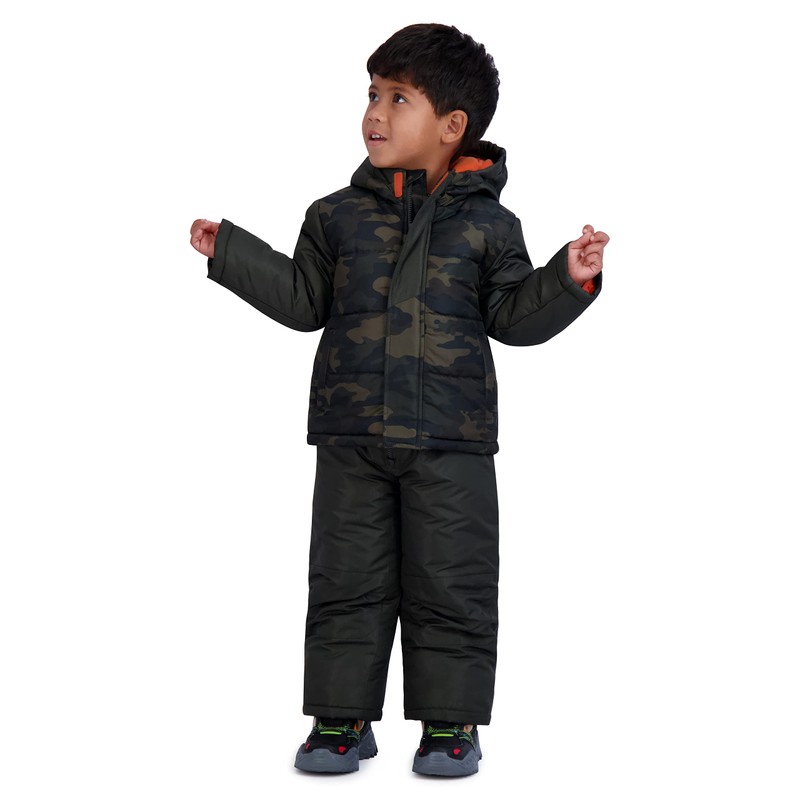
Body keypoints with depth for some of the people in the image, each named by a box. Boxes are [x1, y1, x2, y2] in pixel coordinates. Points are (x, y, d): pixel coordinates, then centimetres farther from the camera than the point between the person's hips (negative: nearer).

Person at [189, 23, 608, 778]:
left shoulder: (486, 224, 2)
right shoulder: (339, 216, 7)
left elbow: (515, 316, 3)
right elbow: (303, 300, 11)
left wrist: (570, 278, -11)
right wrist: (230, 251, 6)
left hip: (450, 439, -2)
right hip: (351, 436, 2)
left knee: (450, 582, 4)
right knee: (346, 578, 7)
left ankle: (451, 720, 18)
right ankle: (342, 716, 19)